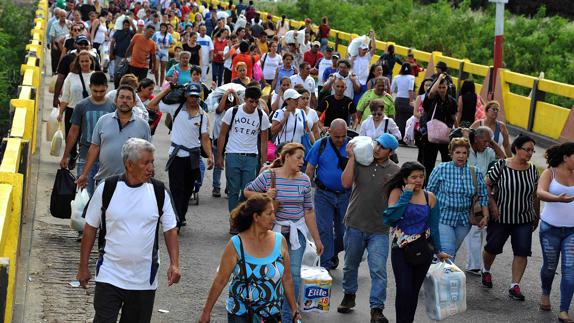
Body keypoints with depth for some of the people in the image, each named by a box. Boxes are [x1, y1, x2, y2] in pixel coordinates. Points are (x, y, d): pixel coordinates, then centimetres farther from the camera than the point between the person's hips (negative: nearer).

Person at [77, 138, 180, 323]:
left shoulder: (159, 192, -1)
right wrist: (83, 267, 4)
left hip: (144, 280, 2)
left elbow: (170, 230, 6)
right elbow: (90, 228, 3)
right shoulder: (106, 190, -5)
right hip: (109, 277, -2)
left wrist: (174, 264, -6)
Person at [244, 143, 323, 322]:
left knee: (294, 274, 0)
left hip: (296, 232, 3)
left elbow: (308, 211, 6)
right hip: (273, 230, -2)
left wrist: (317, 239, 8)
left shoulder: (304, 180, 0)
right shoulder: (268, 176, -10)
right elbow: (247, 192, 4)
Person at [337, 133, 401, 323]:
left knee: (379, 270, -9)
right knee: (350, 265, 18)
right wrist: (351, 158, -14)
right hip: (355, 224, 2)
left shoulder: (394, 171, -1)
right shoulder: (360, 162, -2)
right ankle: (349, 296, 40)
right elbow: (346, 183, -14)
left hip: (379, 230, -1)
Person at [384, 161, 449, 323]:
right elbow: (389, 219, -19)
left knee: (414, 291, 8)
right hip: (401, 249, -2)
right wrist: (406, 196, -17)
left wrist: (438, 251, 14)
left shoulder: (429, 197, 2)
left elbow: (433, 227, 10)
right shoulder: (397, 193, -4)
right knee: (404, 290, -13)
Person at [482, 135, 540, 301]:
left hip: (524, 219, 3)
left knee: (522, 252, -5)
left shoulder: (532, 169, 1)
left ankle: (515, 286, 0)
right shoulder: (501, 166, -12)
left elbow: (535, 194, 10)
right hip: (501, 217, -3)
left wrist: (537, 215, 15)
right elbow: (487, 185, -7)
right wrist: (493, 206, -14)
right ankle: (486, 271, 40)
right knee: (492, 247, 11)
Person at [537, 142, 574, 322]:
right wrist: (557, 198, -41)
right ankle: (545, 294, 44)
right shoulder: (550, 173, -6)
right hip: (551, 228, -1)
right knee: (550, 266, 14)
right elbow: (540, 193, -25)